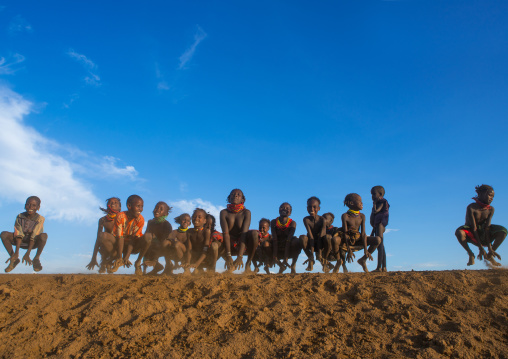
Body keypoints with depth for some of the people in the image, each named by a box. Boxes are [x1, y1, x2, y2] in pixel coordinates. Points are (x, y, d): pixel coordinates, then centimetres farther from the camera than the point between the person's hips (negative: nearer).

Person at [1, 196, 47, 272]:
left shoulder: (40, 219, -19)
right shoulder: (20, 217, -11)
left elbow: (34, 237, -24)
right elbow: (19, 235, -18)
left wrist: (27, 254, -30)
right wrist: (16, 254, -27)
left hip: (33, 243, -3)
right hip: (21, 241, 3)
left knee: (43, 235, -35)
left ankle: (36, 259, -12)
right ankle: (14, 259, -5)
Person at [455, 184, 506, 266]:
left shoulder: (491, 209, -9)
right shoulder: (471, 208, -22)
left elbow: (487, 228, -15)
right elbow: (474, 228, -25)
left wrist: (489, 247, -24)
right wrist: (480, 247, -28)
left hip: (483, 233, 4)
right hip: (471, 234, -4)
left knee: (503, 231, -19)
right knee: (459, 232, -37)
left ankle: (490, 255, -4)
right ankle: (471, 255, -13)